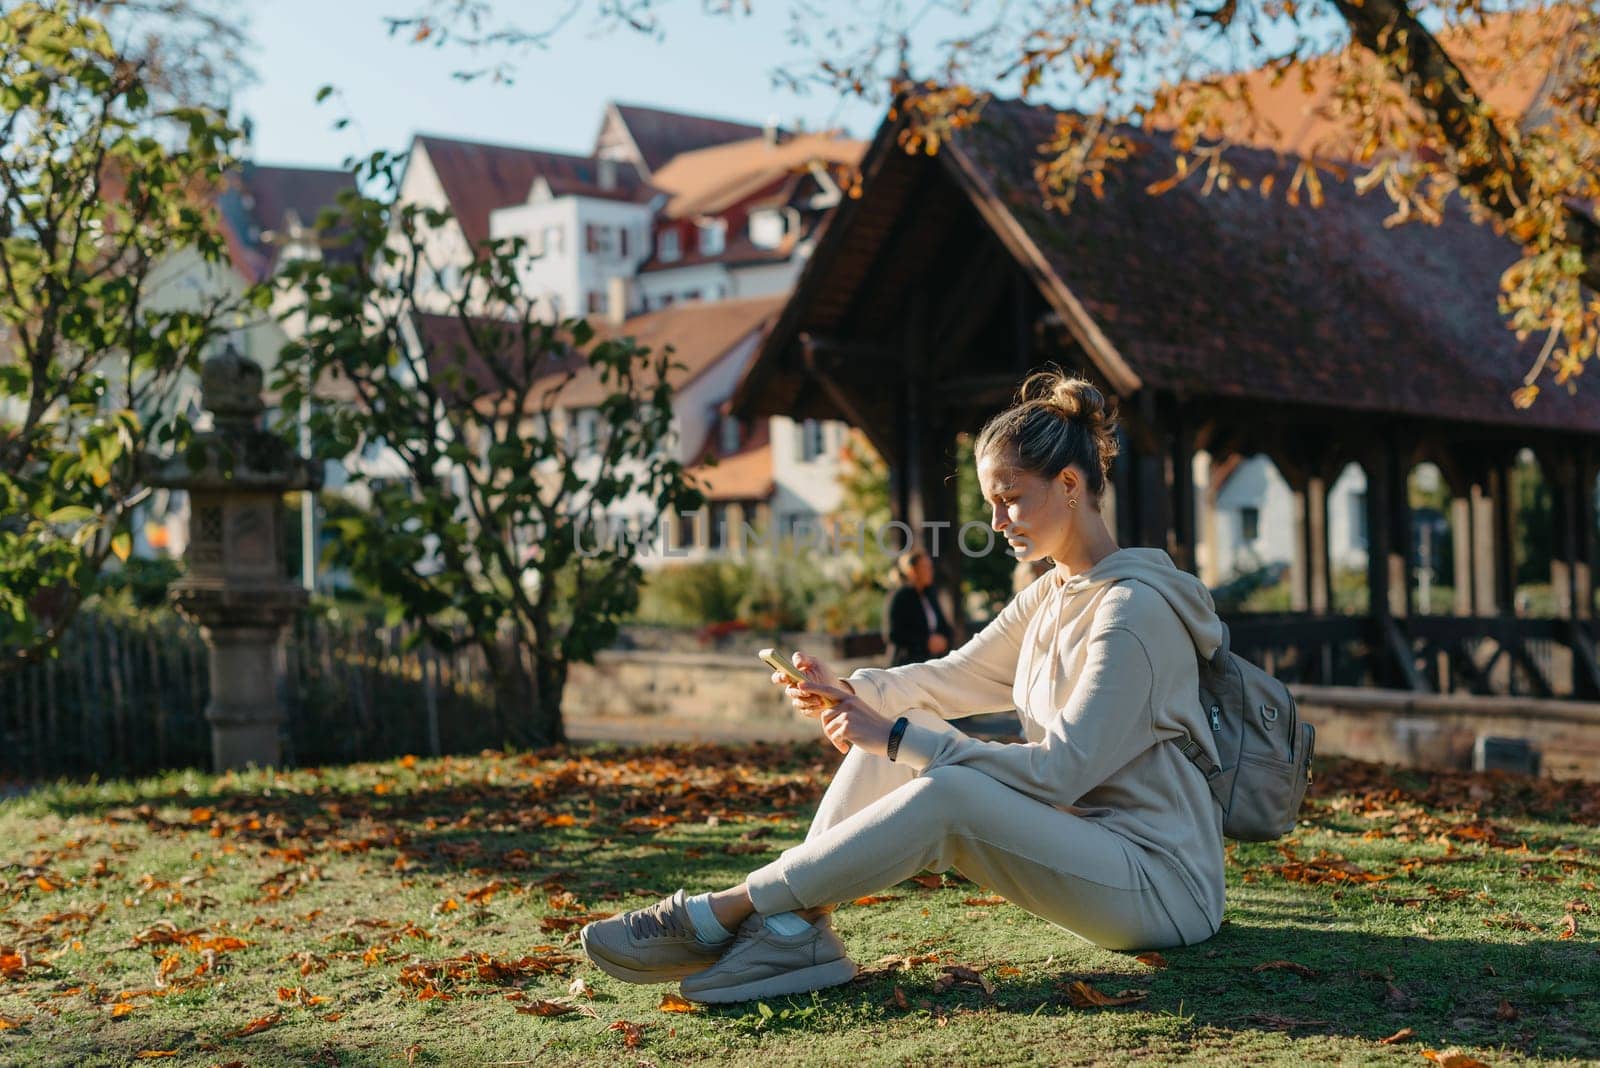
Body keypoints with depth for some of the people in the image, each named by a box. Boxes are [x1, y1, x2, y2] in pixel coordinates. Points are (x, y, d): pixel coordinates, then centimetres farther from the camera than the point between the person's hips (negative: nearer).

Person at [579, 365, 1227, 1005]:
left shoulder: (1133, 609, -17)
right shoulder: (1049, 595, 13)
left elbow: (1060, 772, -22)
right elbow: (954, 677, 13)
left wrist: (898, 738, -21)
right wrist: (846, 692, -6)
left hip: (1162, 883, -9)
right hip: (1080, 842, 9)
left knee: (946, 794, -31)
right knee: (897, 733, -3)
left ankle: (718, 915, -22)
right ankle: (798, 928, -18)